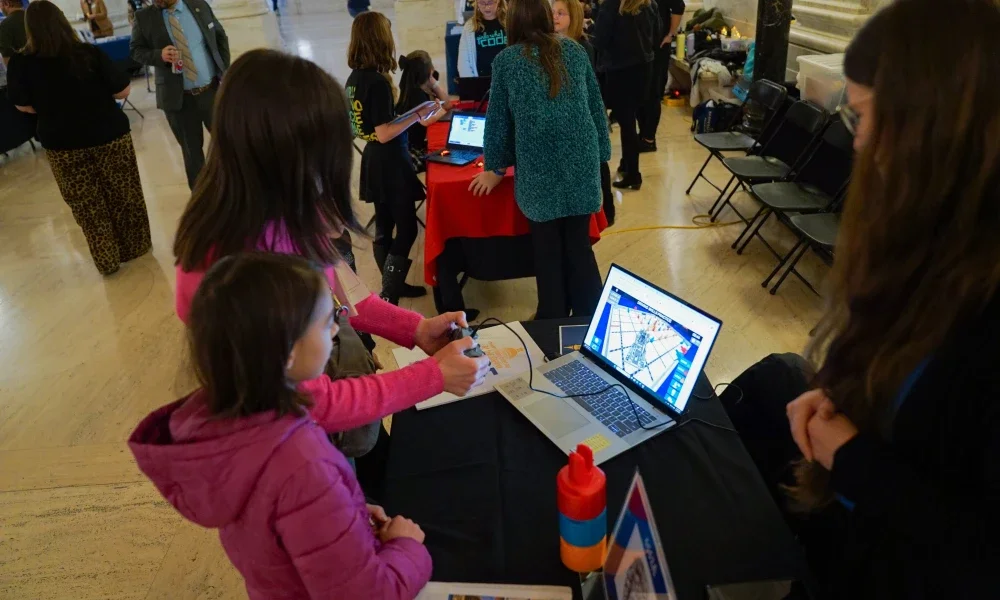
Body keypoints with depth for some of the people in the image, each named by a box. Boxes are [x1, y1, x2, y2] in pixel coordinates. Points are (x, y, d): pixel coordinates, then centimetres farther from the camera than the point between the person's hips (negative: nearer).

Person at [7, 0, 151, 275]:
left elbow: (23, 105, 1)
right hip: (110, 136, -1)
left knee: (87, 206, 13)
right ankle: (135, 248, 29)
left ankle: (107, 261, 21)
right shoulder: (89, 53, -15)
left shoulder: (21, 63, -11)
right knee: (124, 196, 16)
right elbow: (123, 91, -9)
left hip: (62, 145, 1)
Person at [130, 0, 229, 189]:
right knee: (191, 149, 9)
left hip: (213, 90, 1)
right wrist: (159, 55, -18)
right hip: (178, 97, -1)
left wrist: (224, 72, 4)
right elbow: (136, 50, 3)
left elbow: (221, 38, 10)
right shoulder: (144, 17, -2)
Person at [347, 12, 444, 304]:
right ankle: (387, 297, 2)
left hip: (374, 162, 9)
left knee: (384, 227, 16)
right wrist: (418, 115, -16)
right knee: (406, 229, 0)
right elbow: (384, 133, -23)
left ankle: (393, 286, 29)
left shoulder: (354, 78, 5)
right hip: (390, 164, -9)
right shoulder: (378, 82, -21)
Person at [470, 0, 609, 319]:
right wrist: (600, 152, 21)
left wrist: (495, 168, 15)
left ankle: (554, 322, 19)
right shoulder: (574, 50, 9)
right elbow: (596, 106, 12)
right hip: (580, 161, 3)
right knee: (579, 244, 11)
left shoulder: (506, 60, 2)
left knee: (548, 250, 9)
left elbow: (498, 118, 6)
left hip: (539, 167, -2)